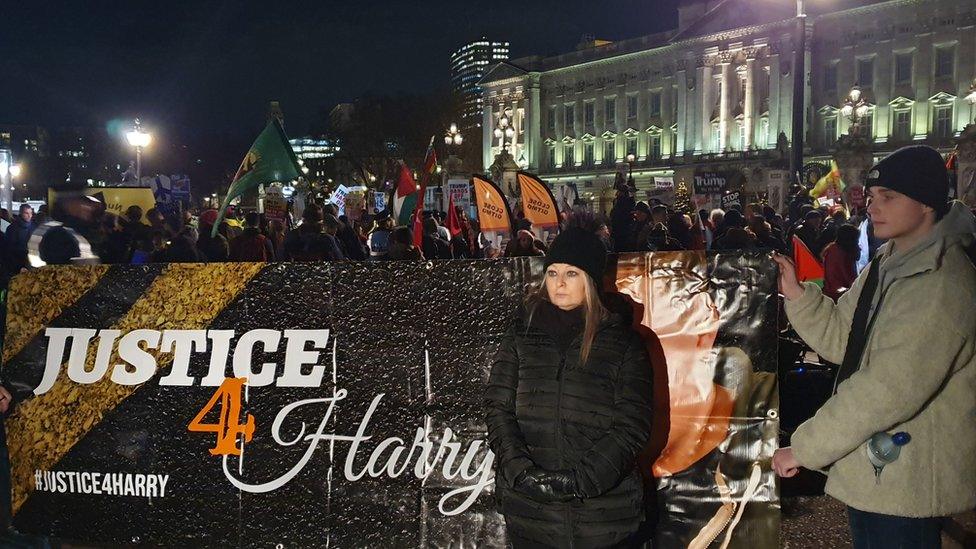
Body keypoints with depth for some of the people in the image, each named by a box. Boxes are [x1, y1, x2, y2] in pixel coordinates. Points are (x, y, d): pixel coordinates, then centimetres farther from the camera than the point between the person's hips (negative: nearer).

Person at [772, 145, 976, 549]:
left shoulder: (943, 287, -23)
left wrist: (803, 448, -22)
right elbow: (842, 341, 8)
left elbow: (889, 389, -27)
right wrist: (796, 294, -8)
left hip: (905, 484, -9)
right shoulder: (888, 265, 8)